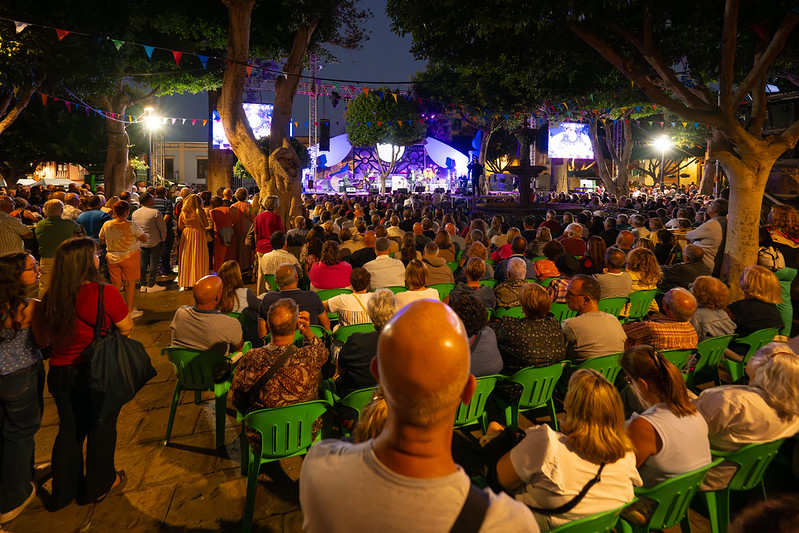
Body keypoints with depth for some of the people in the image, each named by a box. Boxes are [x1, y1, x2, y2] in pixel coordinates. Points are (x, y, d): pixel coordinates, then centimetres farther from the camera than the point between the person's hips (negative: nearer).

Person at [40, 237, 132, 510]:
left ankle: (64, 490, 37)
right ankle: (98, 486, 34)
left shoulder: (50, 298, -7)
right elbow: (127, 328, -11)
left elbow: (50, 333, 8)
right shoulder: (105, 293, -22)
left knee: (69, 429, 21)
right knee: (101, 428, 16)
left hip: (60, 372, 5)